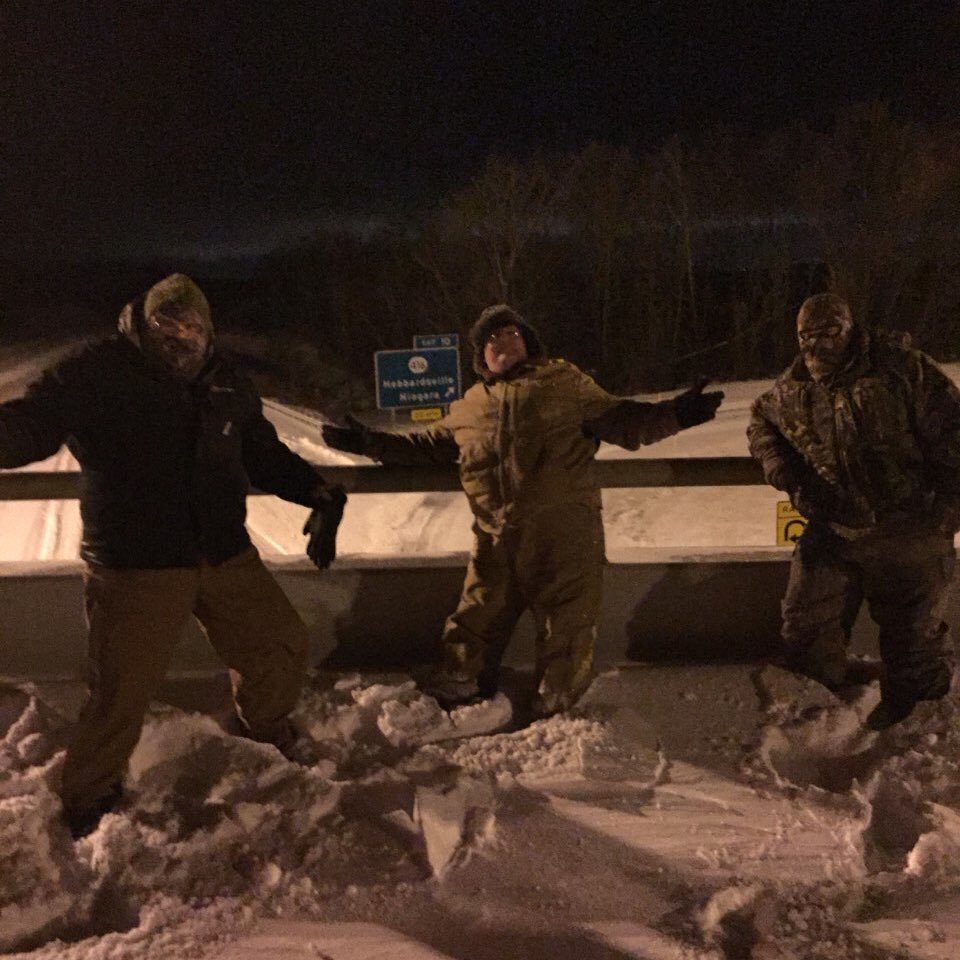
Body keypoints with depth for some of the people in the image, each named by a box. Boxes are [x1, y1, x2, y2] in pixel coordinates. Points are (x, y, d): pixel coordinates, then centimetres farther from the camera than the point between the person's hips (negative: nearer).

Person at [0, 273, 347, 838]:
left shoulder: (228, 387, 7)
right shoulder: (99, 374, -9)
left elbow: (264, 454, 17)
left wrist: (319, 494, 6)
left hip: (227, 557, 6)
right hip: (136, 567, -5)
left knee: (283, 646, 13)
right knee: (123, 692, -2)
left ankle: (271, 738, 43)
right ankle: (87, 804, 26)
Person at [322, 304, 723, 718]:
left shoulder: (565, 383, 9)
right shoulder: (468, 407, 20)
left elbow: (622, 422, 6)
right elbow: (428, 445, 31)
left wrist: (674, 414, -9)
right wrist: (371, 443, 24)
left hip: (564, 532, -3)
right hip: (496, 538, 3)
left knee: (565, 623, 3)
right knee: (478, 618, 10)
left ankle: (553, 708, 19)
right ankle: (458, 685, 27)